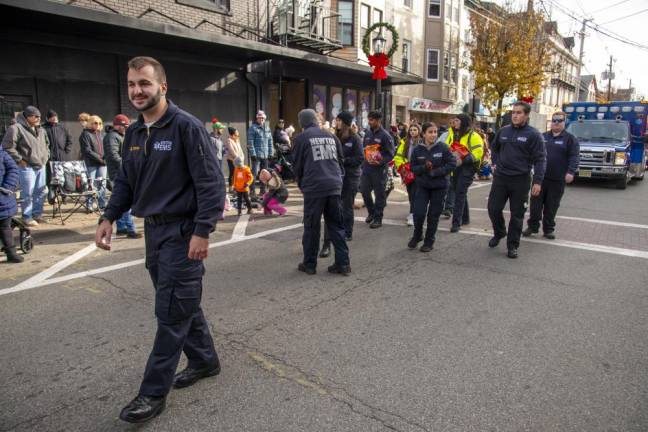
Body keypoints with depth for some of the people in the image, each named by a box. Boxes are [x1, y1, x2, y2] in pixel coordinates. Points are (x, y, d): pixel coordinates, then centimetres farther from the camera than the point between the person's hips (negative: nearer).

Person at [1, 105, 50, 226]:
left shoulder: (40, 130, 14)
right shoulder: (16, 128, -10)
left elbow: (46, 144, 31)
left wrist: (46, 156, 18)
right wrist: (19, 160, -12)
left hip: (41, 166, 7)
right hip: (27, 167, -7)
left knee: (41, 191, 11)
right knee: (28, 193, -4)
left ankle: (37, 213, 25)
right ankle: (27, 217, 7)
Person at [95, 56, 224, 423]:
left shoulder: (186, 126, -13)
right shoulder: (134, 133, 11)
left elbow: (211, 182, -17)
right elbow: (126, 181, 19)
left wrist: (202, 231, -22)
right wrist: (109, 217, 6)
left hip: (182, 232, -8)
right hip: (154, 230, 8)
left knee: (171, 313, 0)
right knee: (182, 303, 17)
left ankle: (154, 392, 12)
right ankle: (205, 360, 35)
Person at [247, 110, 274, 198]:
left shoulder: (267, 128, 15)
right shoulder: (253, 128, -3)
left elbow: (270, 141, 17)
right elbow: (250, 142, -9)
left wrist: (271, 152, 9)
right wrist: (253, 153, -15)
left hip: (265, 155, 6)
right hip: (256, 154, -6)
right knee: (255, 172, -10)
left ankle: (263, 191, 21)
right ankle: (253, 191, -7)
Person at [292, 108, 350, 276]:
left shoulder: (301, 138, 2)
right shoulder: (331, 136, 15)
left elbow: (298, 166, 5)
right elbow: (341, 160, 17)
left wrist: (301, 186, 18)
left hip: (313, 188, -4)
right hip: (334, 187, 4)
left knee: (311, 227, 7)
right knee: (336, 226, 11)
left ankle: (309, 264, 14)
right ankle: (343, 263, 11)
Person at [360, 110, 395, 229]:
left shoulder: (385, 135, -10)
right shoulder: (368, 133, 9)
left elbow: (390, 154, -10)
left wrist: (381, 162, -24)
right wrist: (363, 162, 12)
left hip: (379, 170, -6)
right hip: (366, 168, 6)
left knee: (379, 194, 2)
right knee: (364, 191, 9)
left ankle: (377, 219, 13)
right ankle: (371, 213, 31)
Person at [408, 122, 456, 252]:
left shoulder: (443, 147, -9)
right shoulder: (417, 149, -4)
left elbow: (452, 164, -9)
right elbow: (413, 168, 0)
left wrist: (435, 172, -18)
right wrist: (424, 167, -21)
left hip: (439, 186, -1)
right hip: (422, 186, 1)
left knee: (433, 215, 5)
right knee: (418, 213, -8)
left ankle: (429, 241, 23)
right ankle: (417, 235, 21)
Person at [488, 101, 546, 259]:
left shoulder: (533, 134, -6)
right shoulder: (503, 131, 7)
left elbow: (540, 159, -9)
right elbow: (494, 148, 25)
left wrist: (538, 181, -16)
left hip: (521, 180, -3)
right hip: (500, 177, 4)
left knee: (517, 215, 4)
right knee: (493, 208, 4)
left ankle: (512, 245, 16)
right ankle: (499, 233, 31)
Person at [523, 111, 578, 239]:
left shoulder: (570, 138, 3)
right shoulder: (543, 136, 13)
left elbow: (574, 157, -5)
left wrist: (571, 172, -17)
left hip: (557, 180, -2)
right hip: (540, 177, 2)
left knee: (551, 206, 5)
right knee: (536, 204, 3)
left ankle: (548, 229, 15)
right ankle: (532, 226, 13)